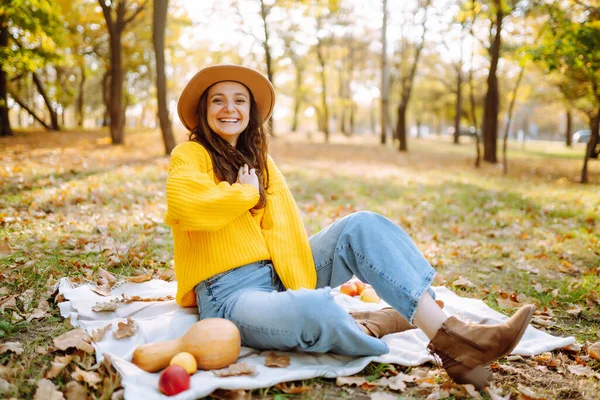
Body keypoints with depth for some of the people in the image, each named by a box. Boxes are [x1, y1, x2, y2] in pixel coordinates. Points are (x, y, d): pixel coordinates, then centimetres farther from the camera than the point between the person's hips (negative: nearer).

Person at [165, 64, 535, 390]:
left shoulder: (258, 159, 15)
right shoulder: (190, 155, -3)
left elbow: (283, 231, 1)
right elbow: (186, 204, -28)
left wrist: (301, 287, -15)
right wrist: (246, 192, -11)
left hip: (281, 274, 7)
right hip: (229, 293, -6)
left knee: (362, 226, -14)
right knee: (312, 310, -40)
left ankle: (448, 335, -23)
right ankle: (369, 331, -8)